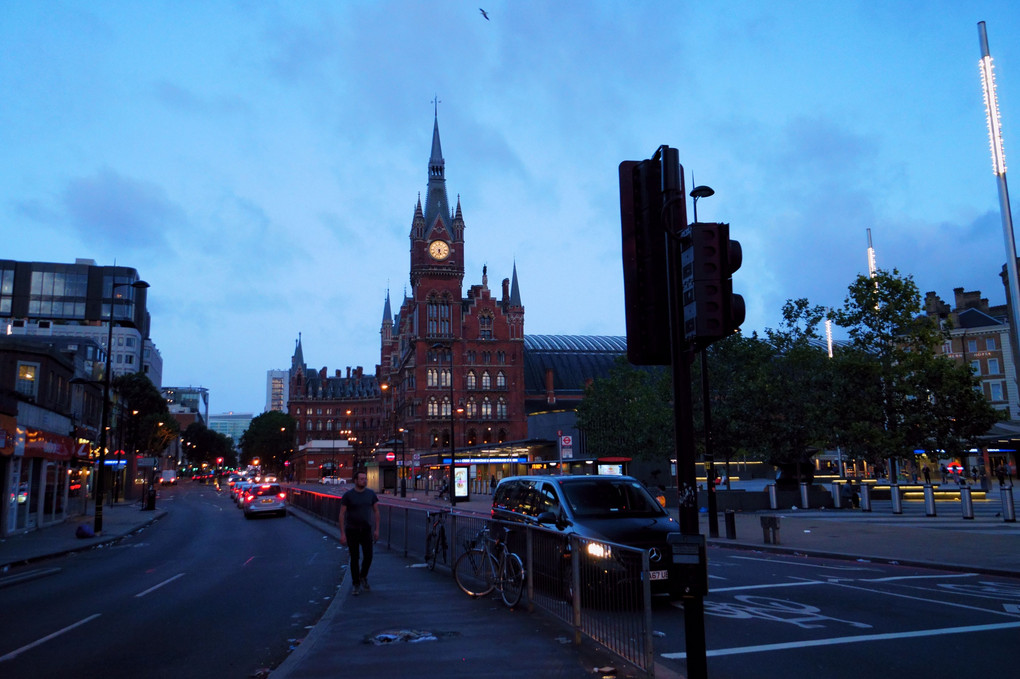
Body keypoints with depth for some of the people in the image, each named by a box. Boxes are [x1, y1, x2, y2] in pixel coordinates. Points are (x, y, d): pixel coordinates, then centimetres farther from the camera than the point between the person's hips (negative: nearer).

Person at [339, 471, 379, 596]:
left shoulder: (370, 493, 0)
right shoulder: (348, 495, -9)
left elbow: (376, 511, 6)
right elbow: (342, 514, -8)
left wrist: (377, 529, 2)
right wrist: (342, 534, -12)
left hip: (366, 530, 2)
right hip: (351, 531, -2)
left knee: (368, 556, -2)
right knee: (355, 558, 2)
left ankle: (363, 577, 26)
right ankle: (356, 585, 14)